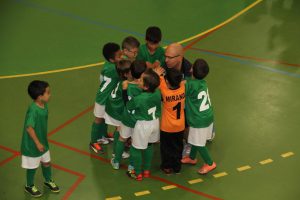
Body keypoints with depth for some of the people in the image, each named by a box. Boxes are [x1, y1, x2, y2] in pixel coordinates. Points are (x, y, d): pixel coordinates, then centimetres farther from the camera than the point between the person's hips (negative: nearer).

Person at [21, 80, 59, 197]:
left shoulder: (44, 105, -6)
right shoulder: (33, 110, -32)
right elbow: (29, 128, -32)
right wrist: (37, 143, -26)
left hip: (43, 142, 7)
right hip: (32, 145, -7)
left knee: (47, 162, 23)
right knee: (33, 167, 14)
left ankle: (48, 181, 48)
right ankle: (29, 186, 38)